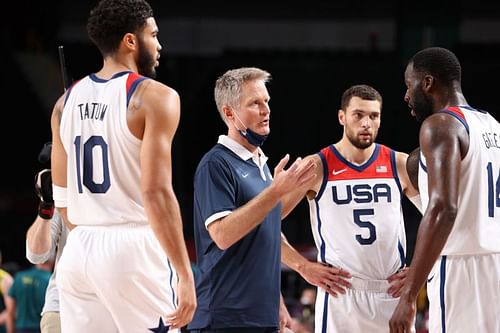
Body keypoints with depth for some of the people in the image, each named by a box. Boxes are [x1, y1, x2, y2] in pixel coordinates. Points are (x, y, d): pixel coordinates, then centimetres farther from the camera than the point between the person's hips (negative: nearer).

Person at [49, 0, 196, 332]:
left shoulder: (68, 101, 13)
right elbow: (157, 193, -16)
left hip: (78, 253, 6)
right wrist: (185, 274, -15)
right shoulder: (154, 97, -8)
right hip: (134, 251, -6)